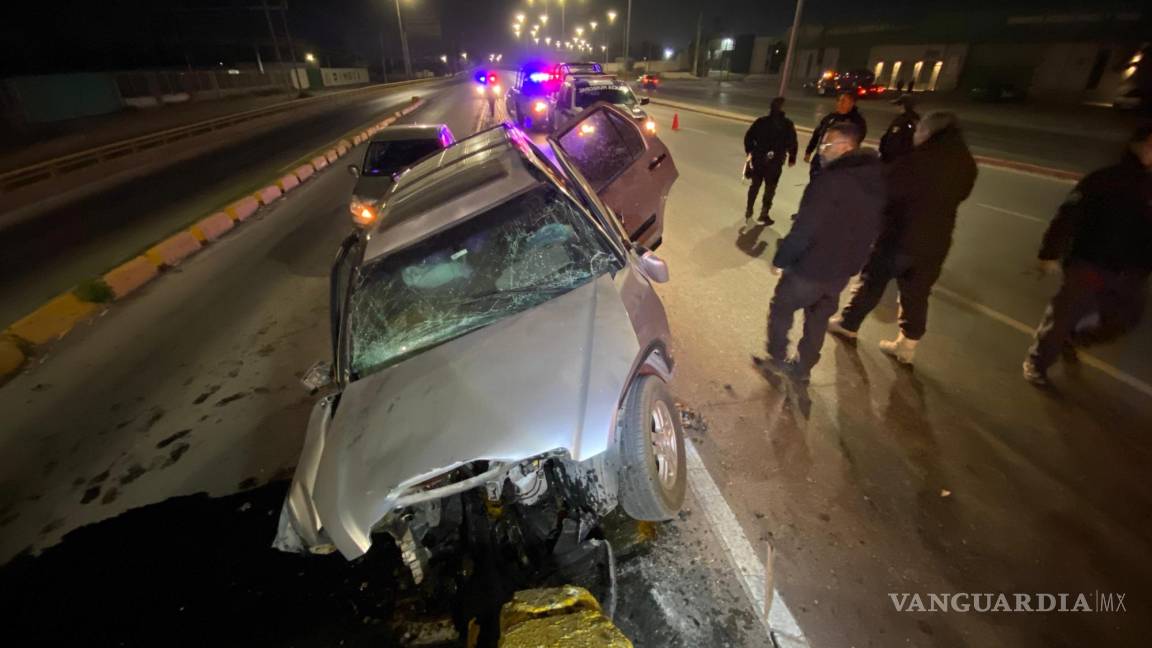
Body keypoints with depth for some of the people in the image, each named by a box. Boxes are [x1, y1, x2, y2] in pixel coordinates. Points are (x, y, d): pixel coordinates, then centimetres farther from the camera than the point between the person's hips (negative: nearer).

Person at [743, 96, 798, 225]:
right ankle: (764, 213, 13)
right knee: (770, 188, 10)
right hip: (775, 162, -3)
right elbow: (792, 143, -8)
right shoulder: (787, 125, -7)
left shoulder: (761, 121, -2)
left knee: (755, 185, 17)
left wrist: (749, 151, 14)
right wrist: (792, 158, 6)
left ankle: (749, 211, 22)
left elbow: (748, 137, -1)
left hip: (758, 159, 3)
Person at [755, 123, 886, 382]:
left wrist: (780, 259, -13)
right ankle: (803, 367, 35)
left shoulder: (831, 180, -24)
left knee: (781, 310, 15)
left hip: (811, 267, -7)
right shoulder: (877, 181, 2)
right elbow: (873, 228, 11)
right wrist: (850, 256, 21)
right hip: (844, 269, 8)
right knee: (818, 318, 22)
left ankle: (777, 358, 27)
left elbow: (804, 230, -26)